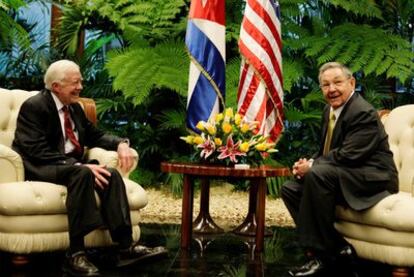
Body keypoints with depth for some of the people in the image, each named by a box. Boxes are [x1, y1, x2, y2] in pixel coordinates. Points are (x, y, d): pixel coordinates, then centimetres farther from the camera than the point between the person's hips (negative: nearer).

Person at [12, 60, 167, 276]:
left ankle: (126, 246, -23)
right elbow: (38, 152, -22)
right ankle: (75, 254, -35)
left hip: (71, 166, 7)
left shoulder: (74, 107, 12)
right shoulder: (34, 106, -12)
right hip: (39, 169, -7)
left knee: (111, 173, -19)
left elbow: (94, 135, 20)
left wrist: (120, 144, -2)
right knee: (82, 173, -36)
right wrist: (81, 166, -30)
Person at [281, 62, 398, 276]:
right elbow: (326, 152, 17)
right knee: (289, 188, 1)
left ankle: (322, 254, -23)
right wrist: (308, 164, -3)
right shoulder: (329, 110, 11)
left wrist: (312, 166, -17)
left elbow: (347, 156, -25)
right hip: (343, 177, 10)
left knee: (317, 174, -33)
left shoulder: (364, 113, -17)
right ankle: (339, 248, -6)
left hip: (372, 178, -10)